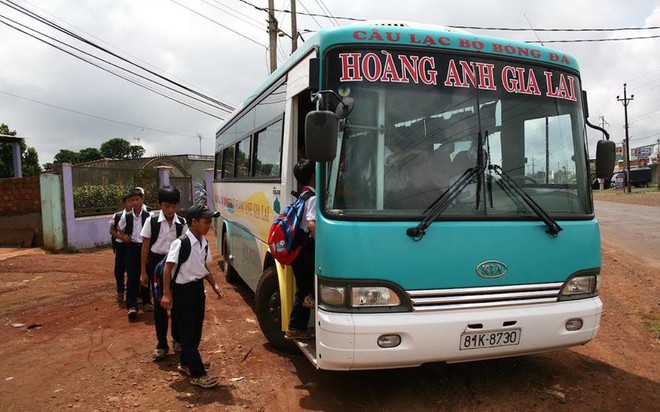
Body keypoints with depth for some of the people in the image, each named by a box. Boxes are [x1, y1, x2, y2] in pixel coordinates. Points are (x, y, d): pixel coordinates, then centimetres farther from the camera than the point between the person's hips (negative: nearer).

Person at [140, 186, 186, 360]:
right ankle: (162, 345, 15)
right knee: (159, 305, 5)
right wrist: (143, 272, -1)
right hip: (157, 263, -1)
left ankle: (177, 339, 30)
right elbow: (145, 247, -2)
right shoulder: (151, 221, -6)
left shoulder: (182, 223, -2)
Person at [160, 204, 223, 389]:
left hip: (198, 287, 8)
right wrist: (167, 294, -19)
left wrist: (214, 285, 7)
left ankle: (186, 363, 35)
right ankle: (198, 374, 7)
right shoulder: (180, 243, -21)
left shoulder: (204, 242, 3)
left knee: (196, 330, 16)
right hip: (183, 290, -8)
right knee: (187, 332, 1)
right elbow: (168, 268, -17)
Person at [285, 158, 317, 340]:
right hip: (307, 249, -9)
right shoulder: (313, 198, -14)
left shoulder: (301, 196, 16)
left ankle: (295, 328, 20)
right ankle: (313, 296, -2)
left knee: (302, 290, 15)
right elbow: (312, 224, -27)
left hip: (297, 249, 10)